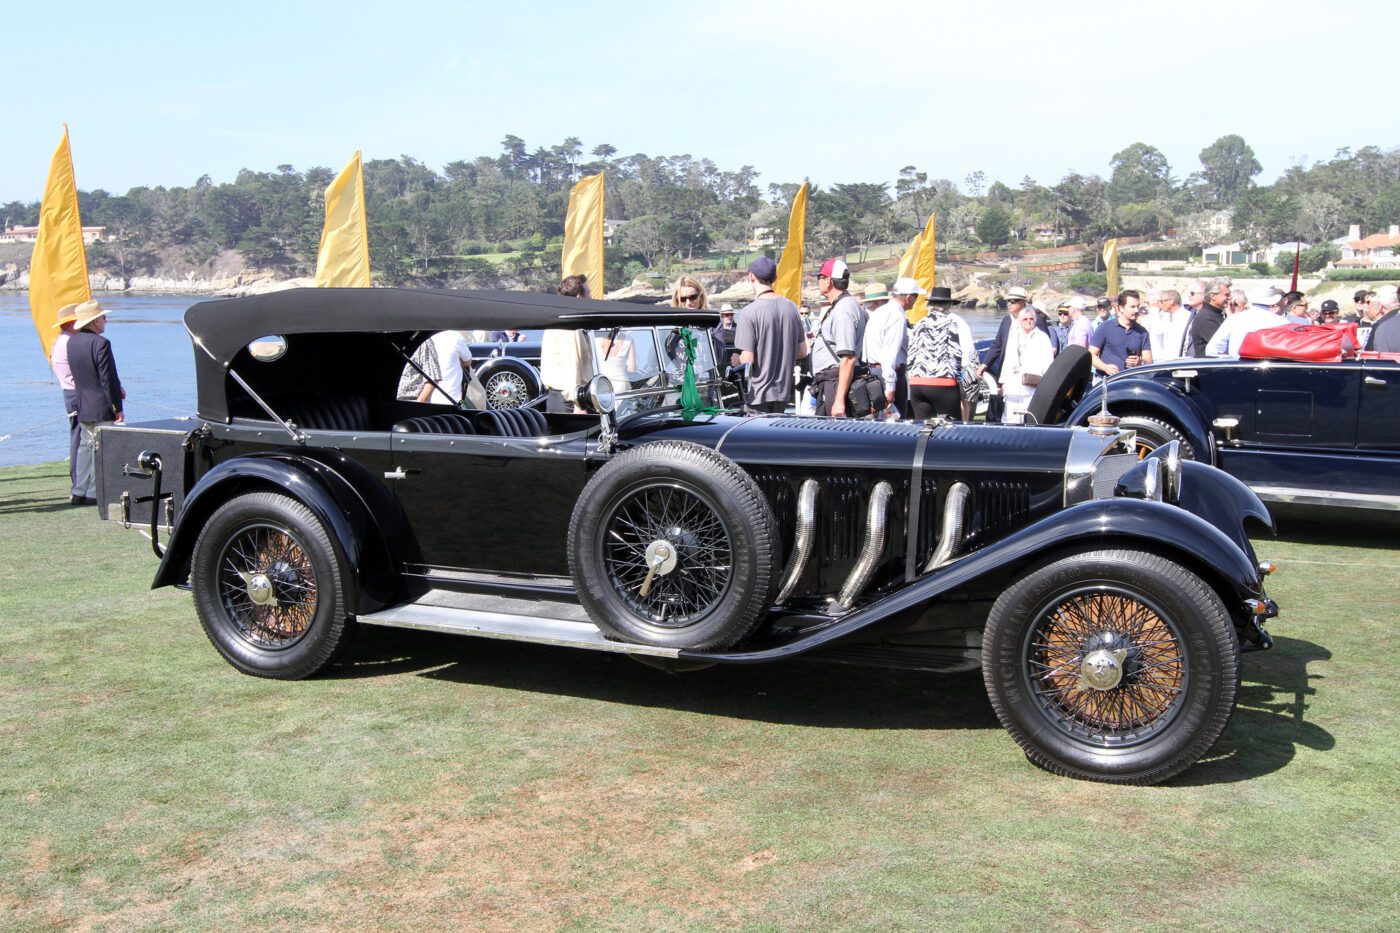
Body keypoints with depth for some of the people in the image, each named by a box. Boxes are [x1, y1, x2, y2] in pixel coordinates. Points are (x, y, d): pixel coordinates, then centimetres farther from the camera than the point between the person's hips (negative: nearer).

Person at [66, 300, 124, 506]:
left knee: (85, 446, 15)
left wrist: (116, 389, 17)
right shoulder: (101, 343, -18)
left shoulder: (72, 342, 7)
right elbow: (108, 379, -18)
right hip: (102, 408, -8)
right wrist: (117, 408, -12)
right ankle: (95, 493, 1)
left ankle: (79, 491, 17)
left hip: (82, 406, 8)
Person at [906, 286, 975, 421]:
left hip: (916, 384, 4)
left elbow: (909, 356, 11)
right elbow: (969, 354, -5)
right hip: (944, 384, -4)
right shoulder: (956, 322, 2)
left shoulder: (920, 324, 13)